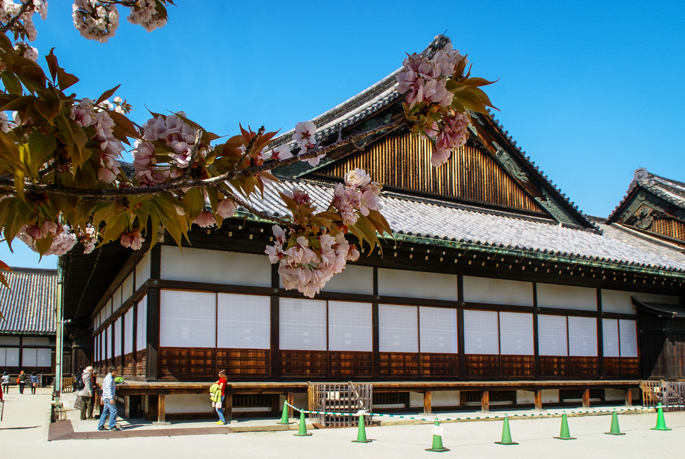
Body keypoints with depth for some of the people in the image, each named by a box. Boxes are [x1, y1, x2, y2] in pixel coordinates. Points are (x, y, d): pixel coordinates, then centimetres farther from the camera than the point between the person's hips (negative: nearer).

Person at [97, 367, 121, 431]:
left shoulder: (109, 377, 18)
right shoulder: (109, 379, -14)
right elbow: (109, 389, -22)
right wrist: (111, 398, -26)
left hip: (105, 397, 11)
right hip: (108, 397, -11)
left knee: (105, 412, 11)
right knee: (113, 411, -10)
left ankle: (100, 426, 13)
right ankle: (112, 426, -10)